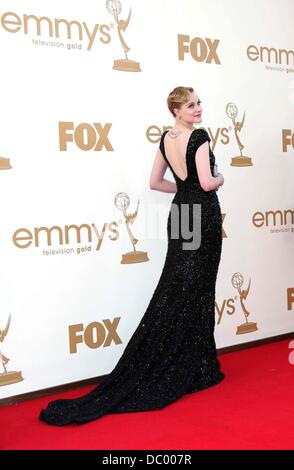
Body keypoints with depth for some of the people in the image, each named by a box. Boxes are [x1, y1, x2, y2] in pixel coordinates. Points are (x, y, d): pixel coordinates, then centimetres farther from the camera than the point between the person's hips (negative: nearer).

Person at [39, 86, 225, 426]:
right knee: (196, 292, -1)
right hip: (203, 216, -7)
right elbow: (207, 182, -20)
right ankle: (197, 370, 11)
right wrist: (220, 180, 2)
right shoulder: (199, 136, -13)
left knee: (175, 292, 13)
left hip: (179, 213, 7)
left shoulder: (165, 138, 10)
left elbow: (155, 182, 14)